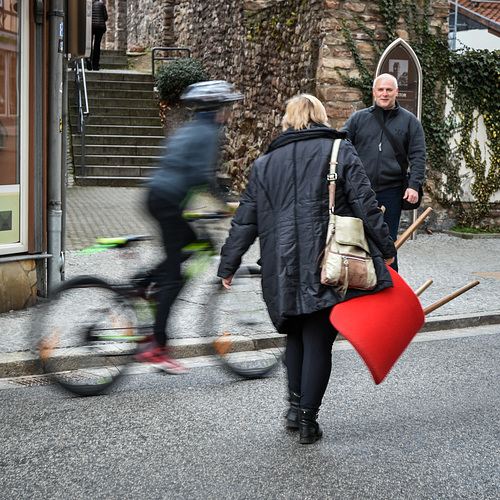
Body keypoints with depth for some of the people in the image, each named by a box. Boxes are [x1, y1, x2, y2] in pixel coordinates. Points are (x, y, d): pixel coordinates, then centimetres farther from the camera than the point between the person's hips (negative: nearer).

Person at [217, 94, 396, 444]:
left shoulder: (266, 163, 12)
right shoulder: (341, 152, 3)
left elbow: (245, 220, 12)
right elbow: (365, 205, -1)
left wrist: (228, 265, 19)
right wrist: (386, 248, 8)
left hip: (285, 270, 3)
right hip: (328, 267, -3)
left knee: (296, 336, 21)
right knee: (318, 342, 3)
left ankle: (296, 406, 17)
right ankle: (308, 421, 7)